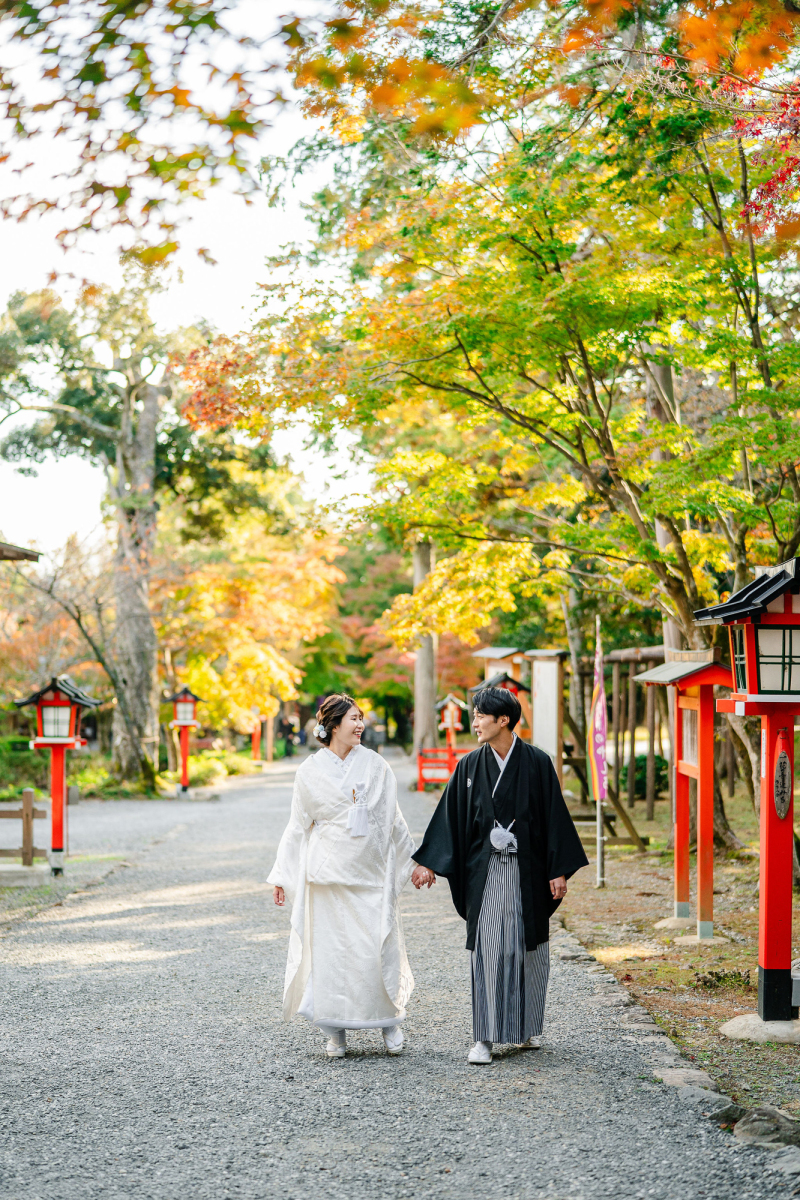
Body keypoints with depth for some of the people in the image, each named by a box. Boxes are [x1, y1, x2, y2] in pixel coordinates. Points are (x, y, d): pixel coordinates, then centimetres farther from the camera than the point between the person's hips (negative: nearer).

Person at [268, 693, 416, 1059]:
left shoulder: (375, 765, 4)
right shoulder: (310, 771, 1)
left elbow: (393, 820, 12)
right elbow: (298, 826, 6)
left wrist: (413, 860, 15)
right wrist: (281, 876, 5)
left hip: (371, 872, 1)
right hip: (329, 874, -1)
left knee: (378, 946, -2)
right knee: (331, 948, 0)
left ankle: (390, 1020, 16)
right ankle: (336, 1031, 10)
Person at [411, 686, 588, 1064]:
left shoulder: (537, 763, -3)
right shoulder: (470, 766, 3)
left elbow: (554, 816, -2)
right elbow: (450, 816, 5)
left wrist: (560, 870, -6)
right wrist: (428, 863, -1)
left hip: (527, 870, -1)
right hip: (485, 871, 1)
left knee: (528, 948, 8)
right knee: (487, 948, -4)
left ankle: (528, 1026, 25)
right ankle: (485, 1037, -1)